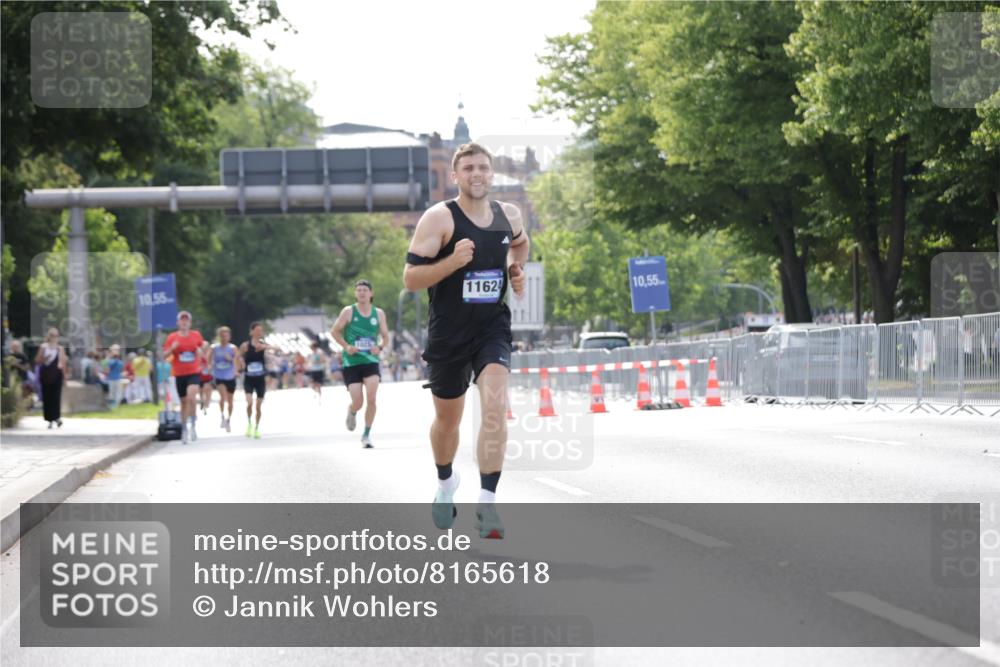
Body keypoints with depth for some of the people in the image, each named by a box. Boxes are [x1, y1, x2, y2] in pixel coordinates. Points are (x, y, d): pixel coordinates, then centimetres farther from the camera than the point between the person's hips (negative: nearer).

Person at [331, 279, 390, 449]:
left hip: (371, 362, 1)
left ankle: (367, 435, -1)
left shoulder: (379, 313, 5)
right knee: (358, 403, -6)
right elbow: (334, 331, 2)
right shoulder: (348, 312, -2)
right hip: (352, 363, -1)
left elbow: (385, 336, 12)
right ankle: (351, 412, 33)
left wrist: (380, 346, -9)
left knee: (371, 398, -16)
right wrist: (346, 346, -12)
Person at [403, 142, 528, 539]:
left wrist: (517, 270, 8)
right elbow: (410, 279, -16)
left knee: (495, 406, -20)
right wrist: (452, 262, -30)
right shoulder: (439, 219, -12)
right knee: (448, 419, 14)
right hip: (448, 332, -2)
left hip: (493, 328, 2)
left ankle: (486, 504, -22)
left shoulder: (509, 215, 3)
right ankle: (445, 483, 44)